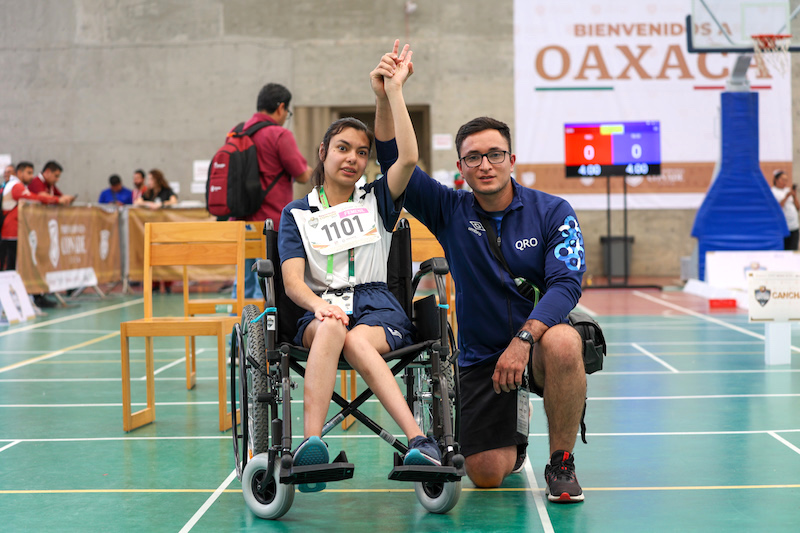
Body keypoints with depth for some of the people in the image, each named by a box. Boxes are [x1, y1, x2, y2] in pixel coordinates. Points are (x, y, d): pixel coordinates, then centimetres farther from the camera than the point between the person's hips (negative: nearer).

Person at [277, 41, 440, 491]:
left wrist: (394, 91, -2)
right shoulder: (298, 213, 16)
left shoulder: (377, 200, 18)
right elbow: (292, 280, 2)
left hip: (378, 306, 1)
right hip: (321, 309, 0)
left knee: (356, 339, -36)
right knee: (331, 328, -38)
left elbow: (409, 158, -3)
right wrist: (319, 304, -21)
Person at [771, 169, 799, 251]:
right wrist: (787, 196, -18)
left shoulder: (788, 190, 14)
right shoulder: (772, 191, -3)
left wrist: (794, 196, -3)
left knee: (793, 250, 3)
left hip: (794, 227, 6)